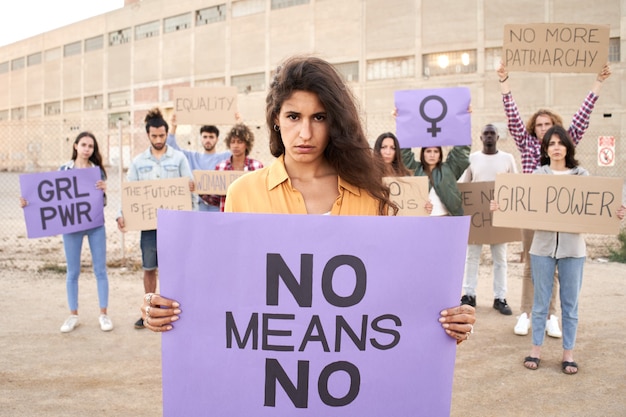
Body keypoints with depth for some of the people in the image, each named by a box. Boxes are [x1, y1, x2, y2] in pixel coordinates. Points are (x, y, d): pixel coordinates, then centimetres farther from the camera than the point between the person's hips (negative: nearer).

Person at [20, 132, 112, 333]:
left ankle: (103, 313, 15)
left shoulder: (98, 170, 3)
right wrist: (29, 203, -11)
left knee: (100, 269, 4)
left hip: (95, 224, 0)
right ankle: (73, 315, 21)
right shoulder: (64, 170, 2)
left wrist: (104, 190, -15)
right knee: (72, 272, 8)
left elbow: (103, 202, 5)